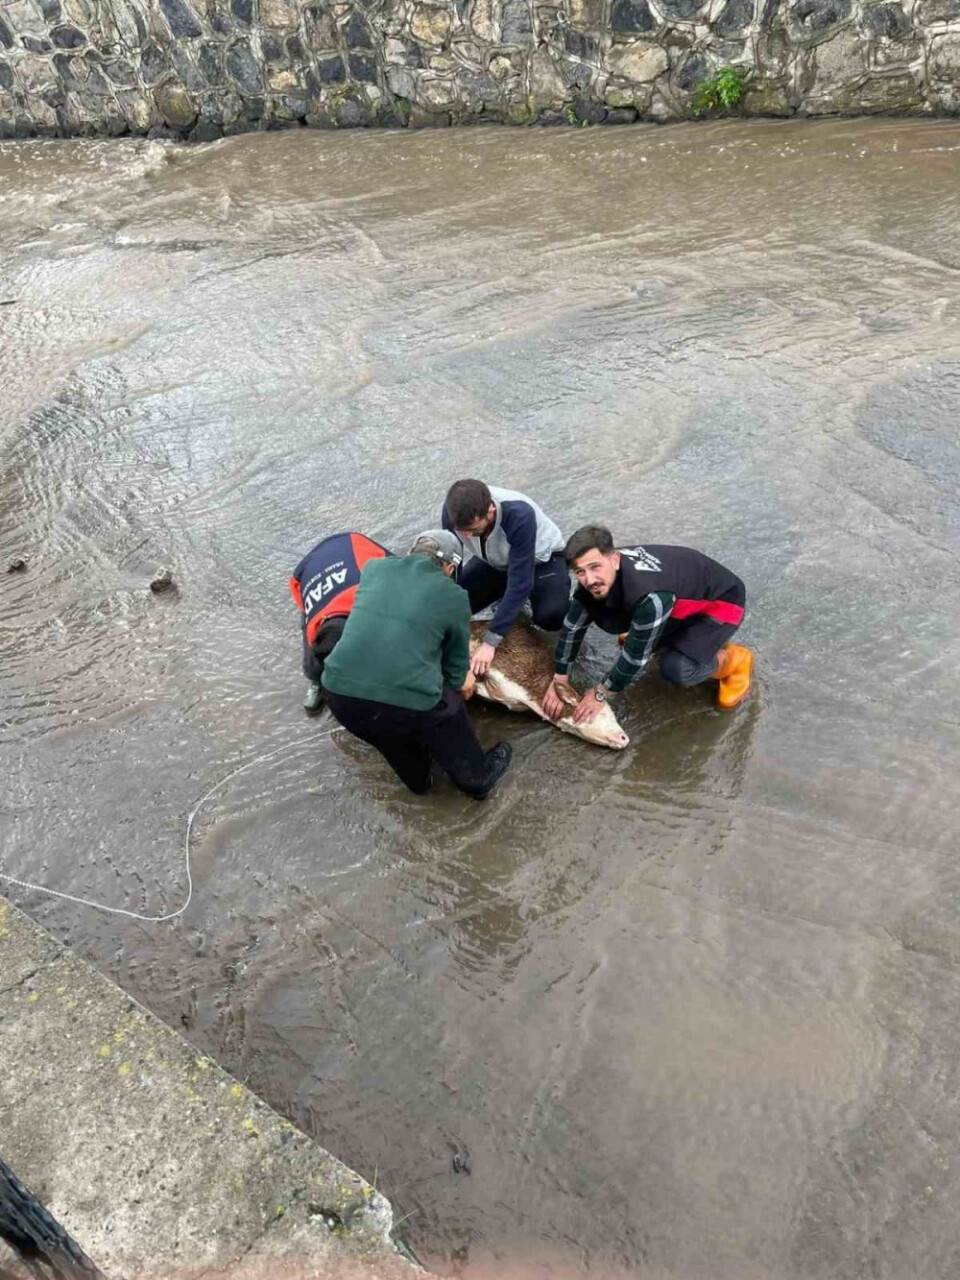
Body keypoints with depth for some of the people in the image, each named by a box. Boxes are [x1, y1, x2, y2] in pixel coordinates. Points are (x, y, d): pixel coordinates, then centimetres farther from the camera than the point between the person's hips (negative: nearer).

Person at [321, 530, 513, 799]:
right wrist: (461, 681, 39)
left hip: (340, 694, 3)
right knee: (449, 706, 28)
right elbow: (456, 663, 14)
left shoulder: (374, 567, 14)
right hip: (408, 703, -3)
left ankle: (417, 778, 53)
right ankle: (478, 779, 48)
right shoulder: (453, 595, 4)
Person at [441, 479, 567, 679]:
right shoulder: (455, 510, -29)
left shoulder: (520, 516, -41)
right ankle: (506, 598, 14)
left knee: (551, 617, -31)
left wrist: (490, 642, -41)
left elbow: (520, 583, -39)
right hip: (494, 562, 5)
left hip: (541, 559, -4)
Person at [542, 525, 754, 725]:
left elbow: (636, 656, -29)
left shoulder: (649, 596, -41)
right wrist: (559, 680, -7)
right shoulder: (595, 580, -20)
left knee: (676, 669, -28)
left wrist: (600, 694, -17)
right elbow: (573, 626, -7)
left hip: (721, 600, -7)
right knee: (603, 614, -5)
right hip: (682, 596, 7)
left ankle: (734, 661, 2)